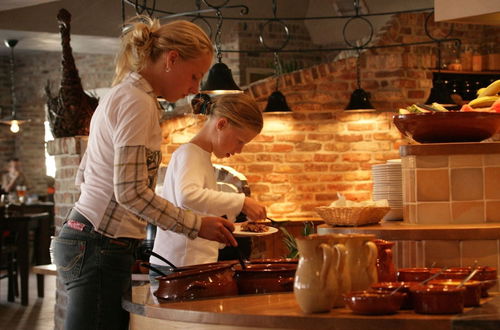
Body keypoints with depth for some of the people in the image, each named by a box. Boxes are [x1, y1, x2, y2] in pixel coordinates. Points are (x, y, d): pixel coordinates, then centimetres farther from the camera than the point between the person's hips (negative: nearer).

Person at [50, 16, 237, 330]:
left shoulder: (120, 96, 18)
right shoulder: (138, 103, -13)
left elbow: (84, 176, 21)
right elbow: (131, 191, -20)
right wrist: (197, 225, -14)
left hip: (86, 239, 10)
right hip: (101, 246, -10)